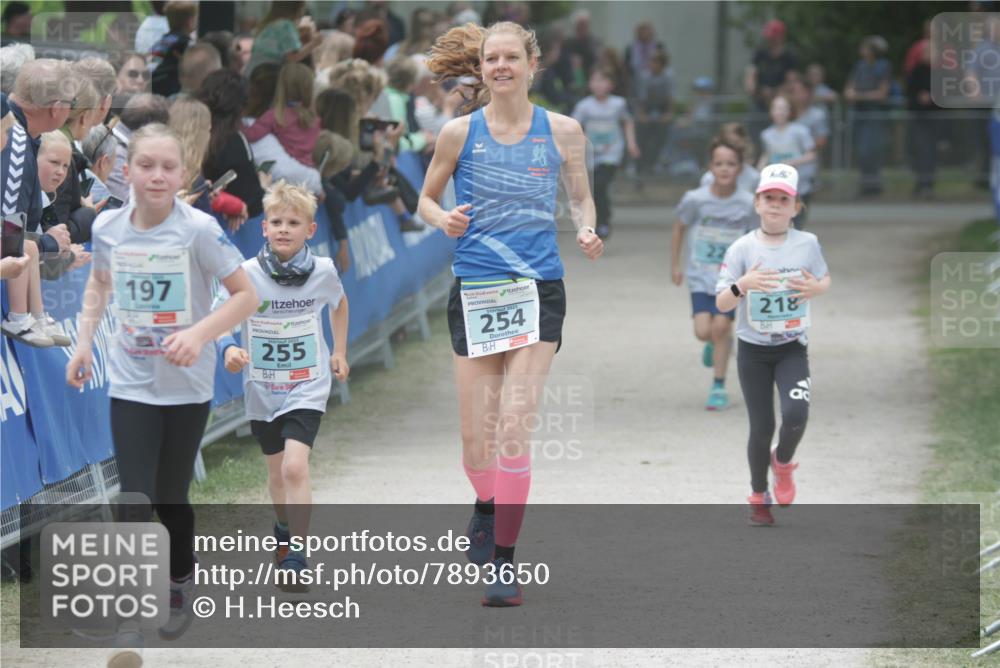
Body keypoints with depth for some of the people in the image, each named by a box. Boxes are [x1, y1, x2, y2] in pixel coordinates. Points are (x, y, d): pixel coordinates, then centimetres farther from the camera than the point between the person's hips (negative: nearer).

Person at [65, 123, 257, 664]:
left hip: (186, 386, -1)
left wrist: (199, 335, -24)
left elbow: (246, 296, -11)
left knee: (170, 498, 8)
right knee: (135, 499, -9)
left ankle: (181, 585, 35)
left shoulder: (198, 229, -16)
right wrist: (84, 341, 6)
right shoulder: (107, 227, -5)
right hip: (130, 383, 1)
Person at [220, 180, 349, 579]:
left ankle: (296, 559, -15)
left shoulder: (323, 271, -7)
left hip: (307, 386, -1)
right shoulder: (247, 274, -13)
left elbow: (339, 303, 16)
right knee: (277, 471, 17)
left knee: (295, 467, -19)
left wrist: (339, 352, 17)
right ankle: (285, 529, 45)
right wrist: (228, 348, -32)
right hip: (262, 389, 1)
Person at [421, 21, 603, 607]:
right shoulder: (460, 133, 2)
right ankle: (487, 505, 38)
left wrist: (587, 231, -5)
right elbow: (427, 198, 14)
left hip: (539, 289, -1)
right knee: (476, 433, 2)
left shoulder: (562, 131, 3)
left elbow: (581, 196, 16)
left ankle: (504, 560, -11)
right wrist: (445, 220, -8)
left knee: (513, 421, -15)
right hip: (475, 289, 1)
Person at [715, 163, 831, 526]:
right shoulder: (742, 249, -6)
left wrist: (815, 288, -8)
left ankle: (783, 462, 13)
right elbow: (722, 304, -6)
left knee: (795, 413, -21)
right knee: (761, 427, 1)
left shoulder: (808, 244, -2)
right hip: (753, 349, 0)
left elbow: (825, 280, 15)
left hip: (792, 349, 0)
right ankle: (758, 497, 24)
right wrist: (742, 285, -27)